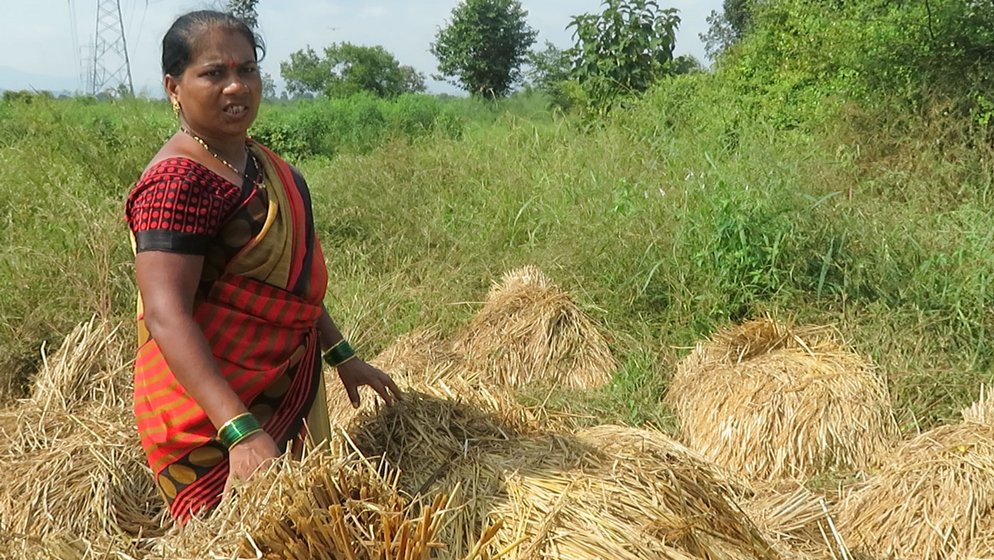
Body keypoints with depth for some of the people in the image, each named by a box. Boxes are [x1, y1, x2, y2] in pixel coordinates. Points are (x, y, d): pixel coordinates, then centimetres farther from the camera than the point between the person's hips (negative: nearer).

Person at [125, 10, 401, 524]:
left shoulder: (259, 161, 7)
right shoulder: (178, 182, -21)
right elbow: (165, 316, -29)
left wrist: (341, 355, 17)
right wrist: (241, 431, -36)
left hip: (286, 396, 9)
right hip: (213, 418, -9)